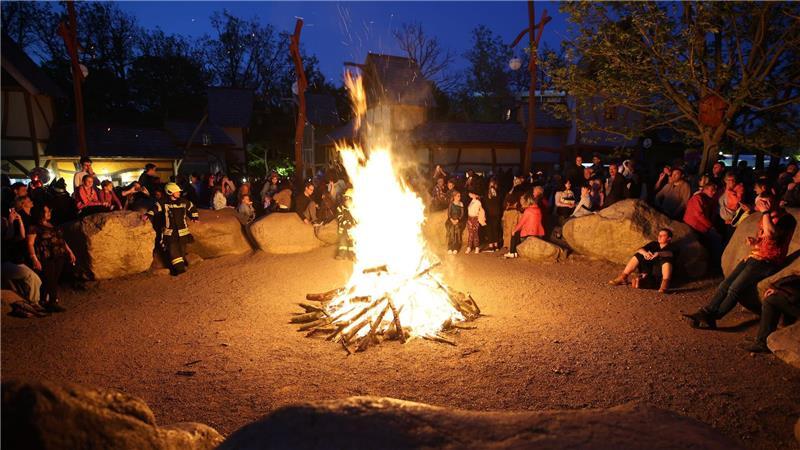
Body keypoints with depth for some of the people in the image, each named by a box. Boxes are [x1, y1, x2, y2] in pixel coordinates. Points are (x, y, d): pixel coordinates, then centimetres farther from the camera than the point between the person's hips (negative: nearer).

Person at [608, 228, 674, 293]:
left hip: (662, 268, -5)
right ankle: (623, 277, -20)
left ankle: (665, 283, -51)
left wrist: (659, 254, -41)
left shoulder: (670, 247, 5)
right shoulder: (653, 244, 19)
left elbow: (670, 254, -21)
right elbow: (639, 250, 4)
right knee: (638, 255, -8)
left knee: (666, 259, -31)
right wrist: (644, 252, -20)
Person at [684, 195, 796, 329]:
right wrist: (753, 241, 7)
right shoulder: (766, 217, 15)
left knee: (735, 288, -17)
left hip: (767, 262, -8)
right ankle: (705, 312, -14)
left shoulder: (785, 218, -11)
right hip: (754, 256, 8)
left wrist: (766, 212, -21)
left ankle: (711, 319, -14)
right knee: (725, 284, -7)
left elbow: (770, 234, -31)